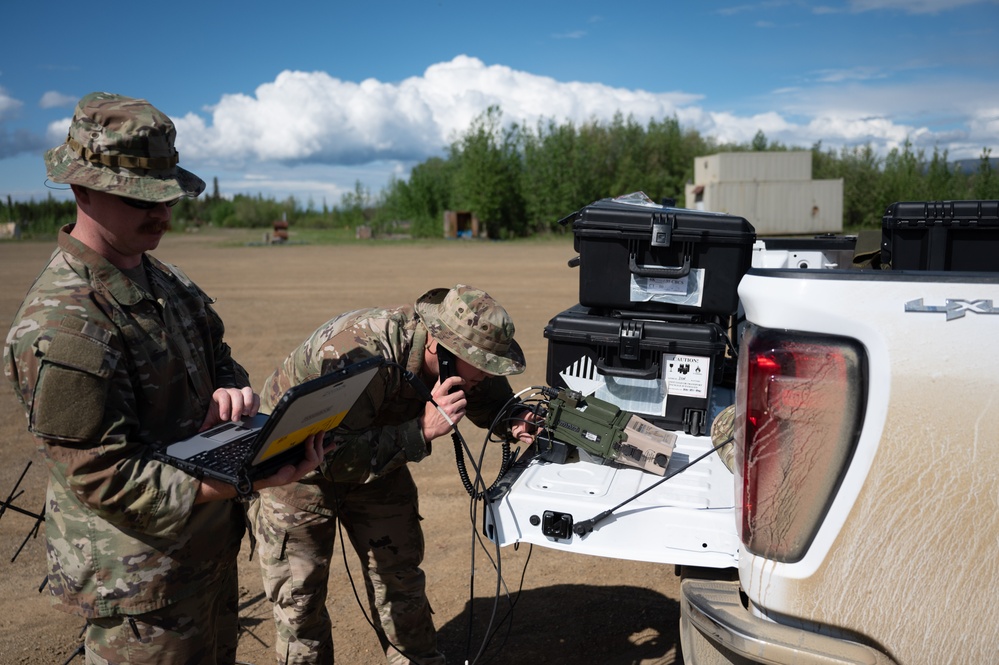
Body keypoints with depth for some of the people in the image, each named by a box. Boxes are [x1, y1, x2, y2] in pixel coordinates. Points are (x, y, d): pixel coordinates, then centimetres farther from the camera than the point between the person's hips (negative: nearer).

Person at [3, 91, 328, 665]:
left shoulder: (166, 280, 3)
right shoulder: (60, 326, -25)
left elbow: (217, 355, 14)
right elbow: (103, 478, -25)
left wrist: (233, 389, -12)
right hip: (139, 579, -8)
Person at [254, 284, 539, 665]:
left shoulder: (459, 359, -19)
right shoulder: (360, 356, -40)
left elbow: (490, 396, -2)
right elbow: (333, 457, -39)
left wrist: (514, 421, -24)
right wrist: (423, 429, -44)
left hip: (376, 457, 6)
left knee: (400, 574, 11)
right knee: (299, 593, 2)